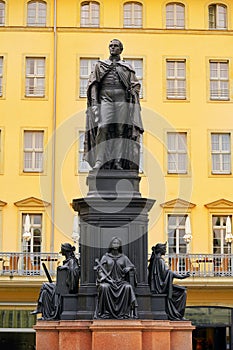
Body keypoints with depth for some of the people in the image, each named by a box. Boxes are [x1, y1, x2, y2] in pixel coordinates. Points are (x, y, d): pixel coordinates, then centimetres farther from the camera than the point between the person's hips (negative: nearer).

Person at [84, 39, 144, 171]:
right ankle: (100, 161, -21)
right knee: (102, 128, -17)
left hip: (122, 102, 1)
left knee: (121, 131, -6)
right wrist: (94, 100, -4)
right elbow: (93, 84, 10)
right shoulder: (100, 65, 19)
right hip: (105, 100, -1)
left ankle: (119, 163, -7)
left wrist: (132, 92, -8)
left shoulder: (127, 68, 19)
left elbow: (135, 85, 13)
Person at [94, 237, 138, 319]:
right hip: (108, 281, -1)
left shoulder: (123, 257, 13)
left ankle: (125, 312, -27)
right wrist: (107, 278, -14)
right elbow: (100, 270, 3)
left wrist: (128, 269, -13)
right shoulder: (106, 257, 9)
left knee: (128, 287, -32)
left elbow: (131, 268, 12)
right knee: (104, 287, -35)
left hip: (121, 281, 1)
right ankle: (105, 312, -27)